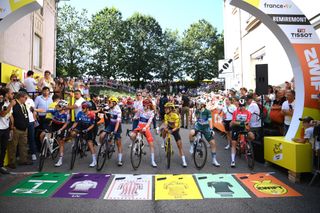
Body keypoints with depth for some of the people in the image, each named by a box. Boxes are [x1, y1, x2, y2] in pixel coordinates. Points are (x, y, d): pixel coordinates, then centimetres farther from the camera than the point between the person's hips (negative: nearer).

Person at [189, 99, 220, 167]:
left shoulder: (207, 112, -16)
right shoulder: (197, 111, -5)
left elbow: (210, 121, -27)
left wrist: (211, 129, -39)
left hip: (206, 129, -1)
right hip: (198, 127, 2)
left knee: (213, 143, -7)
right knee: (191, 133, -32)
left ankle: (214, 160, 8)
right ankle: (192, 146, -5)